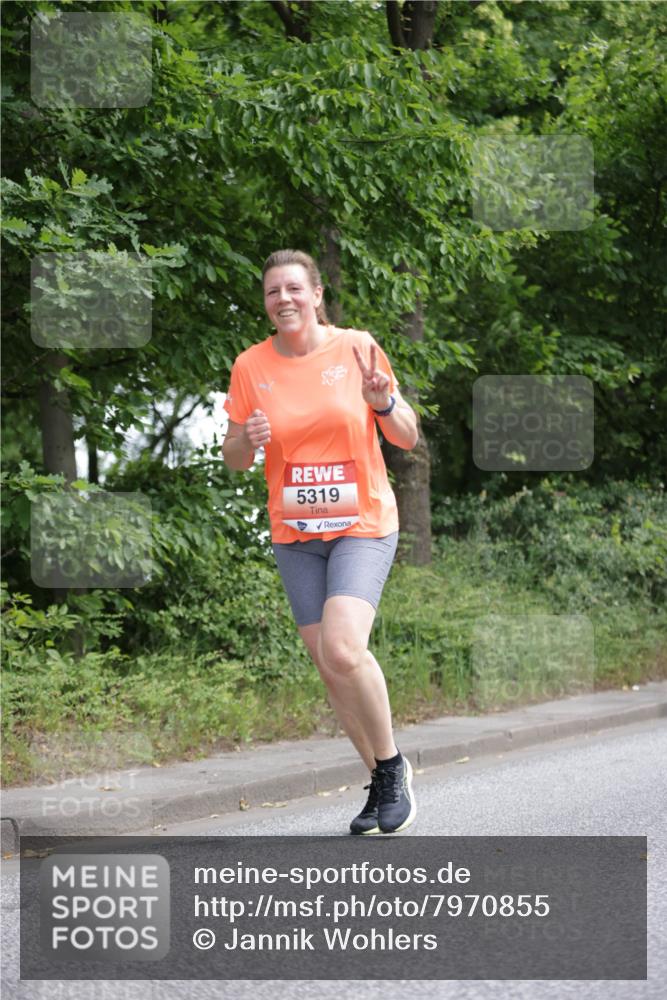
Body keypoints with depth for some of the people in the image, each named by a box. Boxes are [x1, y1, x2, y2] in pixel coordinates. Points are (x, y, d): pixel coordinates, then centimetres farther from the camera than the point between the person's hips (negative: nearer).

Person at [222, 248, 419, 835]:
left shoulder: (356, 347, -4)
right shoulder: (251, 366, 1)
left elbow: (407, 438, 1)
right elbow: (234, 460, 9)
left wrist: (384, 403, -20)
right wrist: (248, 440, -14)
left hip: (363, 525, -3)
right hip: (295, 534, 3)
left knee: (343, 649, -23)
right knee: (329, 667, 3)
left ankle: (393, 764, -2)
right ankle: (382, 784, 19)